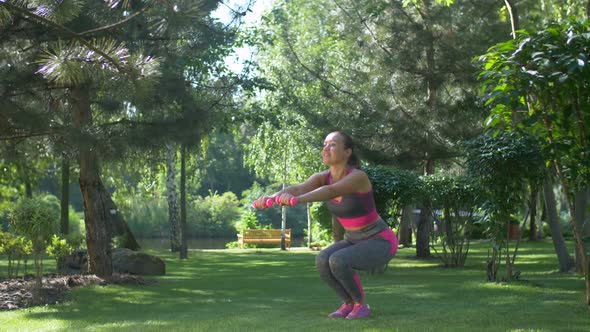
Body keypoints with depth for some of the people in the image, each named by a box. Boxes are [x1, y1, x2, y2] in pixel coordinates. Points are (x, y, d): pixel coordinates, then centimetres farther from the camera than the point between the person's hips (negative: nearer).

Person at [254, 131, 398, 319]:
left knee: (338, 262, -31)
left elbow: (330, 192, -47)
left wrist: (298, 199, -65)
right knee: (322, 261, -22)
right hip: (356, 242, 7)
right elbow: (297, 189, -27)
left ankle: (362, 305, -9)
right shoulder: (322, 177, -6)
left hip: (381, 243, -7)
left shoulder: (358, 176, -27)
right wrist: (272, 197, -49)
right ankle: (349, 303, -1)